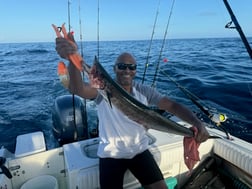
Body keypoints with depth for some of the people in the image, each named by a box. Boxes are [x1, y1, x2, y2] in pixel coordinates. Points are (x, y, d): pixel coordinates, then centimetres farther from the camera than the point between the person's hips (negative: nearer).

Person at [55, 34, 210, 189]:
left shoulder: (145, 92, -6)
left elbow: (172, 106, -11)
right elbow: (78, 89, -35)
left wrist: (196, 122, -30)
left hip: (139, 151, 3)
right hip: (111, 155, -2)